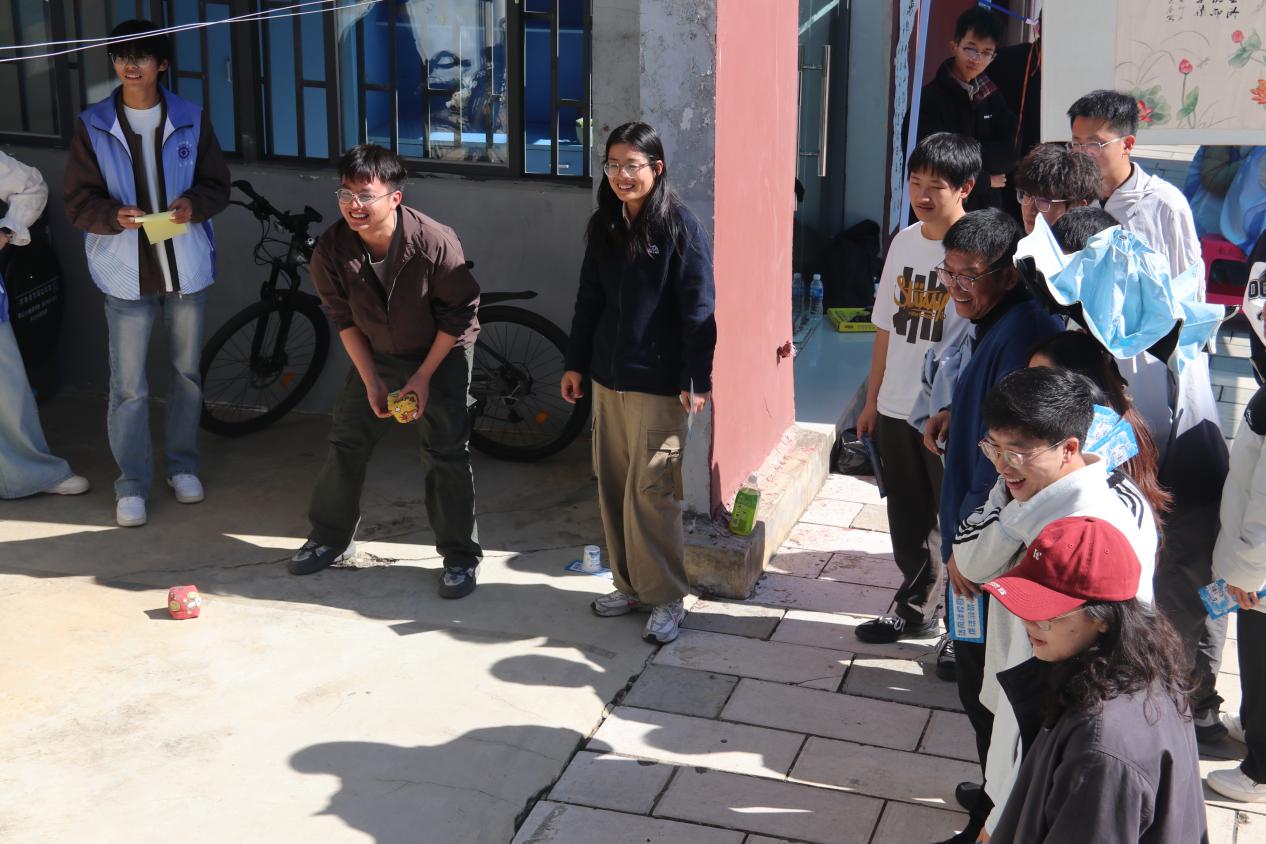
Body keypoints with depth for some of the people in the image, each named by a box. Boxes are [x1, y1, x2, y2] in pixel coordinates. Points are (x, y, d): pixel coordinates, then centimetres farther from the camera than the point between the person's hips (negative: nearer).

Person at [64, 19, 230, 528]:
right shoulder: (92, 127, -2)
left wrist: (193, 205, -18)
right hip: (127, 273, -2)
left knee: (187, 372, 14)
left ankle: (182, 463, 32)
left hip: (186, 268, 2)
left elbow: (217, 186, 4)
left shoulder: (191, 120, 1)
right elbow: (78, 201, -2)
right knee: (128, 386, -2)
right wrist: (116, 216, -23)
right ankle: (132, 483, 11)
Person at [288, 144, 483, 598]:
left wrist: (423, 378, -17)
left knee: (446, 454, -6)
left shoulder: (436, 243, -31)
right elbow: (344, 319, -6)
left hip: (441, 356, -4)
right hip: (375, 356, 4)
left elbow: (458, 315, -18)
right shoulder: (330, 250, -20)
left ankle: (460, 557, 8)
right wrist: (370, 380, -11)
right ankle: (330, 539, 26)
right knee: (346, 443, 7)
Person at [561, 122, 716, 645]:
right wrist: (576, 363, 15)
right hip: (608, 377, 7)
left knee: (649, 492, -5)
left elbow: (699, 308, -12)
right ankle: (630, 585, 25)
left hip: (659, 382, -6)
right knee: (612, 486, 11)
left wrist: (698, 379, -14)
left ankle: (666, 597, 8)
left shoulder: (680, 227, -10)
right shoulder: (603, 226, 9)